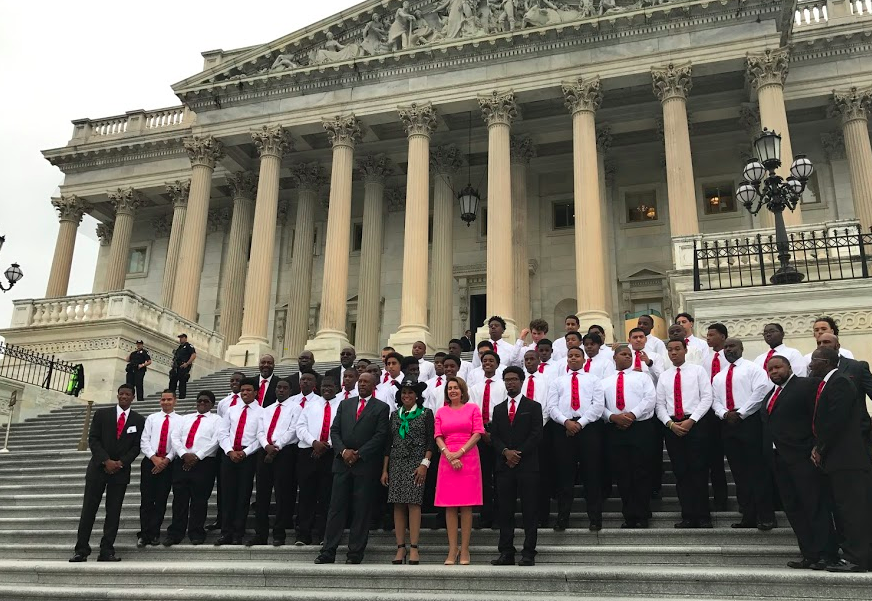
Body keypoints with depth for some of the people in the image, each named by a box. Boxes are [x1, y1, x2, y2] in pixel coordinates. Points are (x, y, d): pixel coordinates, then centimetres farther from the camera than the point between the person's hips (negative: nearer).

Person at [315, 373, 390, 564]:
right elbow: (334, 430, 10)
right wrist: (343, 451, -7)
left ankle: (355, 553, 7)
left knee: (362, 510, 1)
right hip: (342, 462, 3)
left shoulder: (381, 408, 3)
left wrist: (359, 454, -12)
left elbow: (380, 435, -6)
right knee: (336, 507, 3)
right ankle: (328, 551, 6)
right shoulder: (345, 404, 16)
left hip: (366, 465, -3)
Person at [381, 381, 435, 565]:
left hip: (416, 463, -4)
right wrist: (385, 470, 10)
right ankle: (400, 548, 4)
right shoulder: (395, 415, 15)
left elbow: (430, 441, -1)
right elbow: (389, 443, 15)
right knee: (398, 505, 0)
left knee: (414, 503, -10)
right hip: (396, 463, 4)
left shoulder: (426, 414, 4)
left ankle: (414, 549, -8)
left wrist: (424, 464, -12)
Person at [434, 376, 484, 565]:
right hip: (447, 461, 2)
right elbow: (438, 436, 6)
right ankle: (452, 550, 5)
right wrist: (449, 455, -10)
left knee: (466, 506, -1)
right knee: (449, 506, 1)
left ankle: (464, 550, 4)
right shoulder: (441, 412, 13)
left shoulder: (473, 408, 6)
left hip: (468, 459, -2)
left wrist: (460, 452, -10)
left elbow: (477, 433, -2)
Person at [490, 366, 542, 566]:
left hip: (527, 465, -3)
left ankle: (528, 553, 2)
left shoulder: (533, 407, 5)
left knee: (529, 511, -2)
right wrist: (506, 452, -9)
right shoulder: (498, 409, 17)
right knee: (505, 511, 3)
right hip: (504, 467, 3)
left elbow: (536, 435, -3)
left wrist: (518, 453, -9)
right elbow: (494, 437, 9)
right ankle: (506, 553, 7)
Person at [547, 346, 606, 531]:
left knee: (592, 474, 1)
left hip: (589, 427, -1)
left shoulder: (594, 380, 13)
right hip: (563, 428, 1)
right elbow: (552, 407, 6)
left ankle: (595, 518, 7)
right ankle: (562, 518, 8)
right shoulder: (557, 382, 18)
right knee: (564, 474, 3)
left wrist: (580, 423, -11)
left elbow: (598, 405, 0)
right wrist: (566, 421, -11)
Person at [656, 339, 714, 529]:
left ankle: (703, 516, 4)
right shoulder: (664, 376, 13)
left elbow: (706, 398, -3)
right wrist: (670, 423, -8)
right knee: (680, 472, 3)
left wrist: (691, 420, -12)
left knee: (699, 471, -2)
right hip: (672, 426, 3)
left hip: (697, 424, -3)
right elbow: (660, 405, 9)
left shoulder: (698, 370, 4)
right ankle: (688, 516, 7)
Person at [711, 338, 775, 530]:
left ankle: (766, 517, -3)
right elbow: (715, 400, 14)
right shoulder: (718, 376, 20)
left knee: (758, 470, -6)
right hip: (728, 425, 6)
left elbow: (761, 392, -11)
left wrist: (740, 413, -14)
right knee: (739, 471, 6)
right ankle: (748, 517, 10)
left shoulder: (753, 369, 1)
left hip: (750, 421, -6)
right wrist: (724, 414, -7)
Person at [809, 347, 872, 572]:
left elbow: (836, 419, -20)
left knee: (852, 509, -7)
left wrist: (820, 449, -12)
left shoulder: (839, 383, -12)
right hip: (838, 460, 10)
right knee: (843, 509, 13)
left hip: (848, 459, -10)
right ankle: (850, 554, 19)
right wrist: (819, 448, 8)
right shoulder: (827, 384, 18)